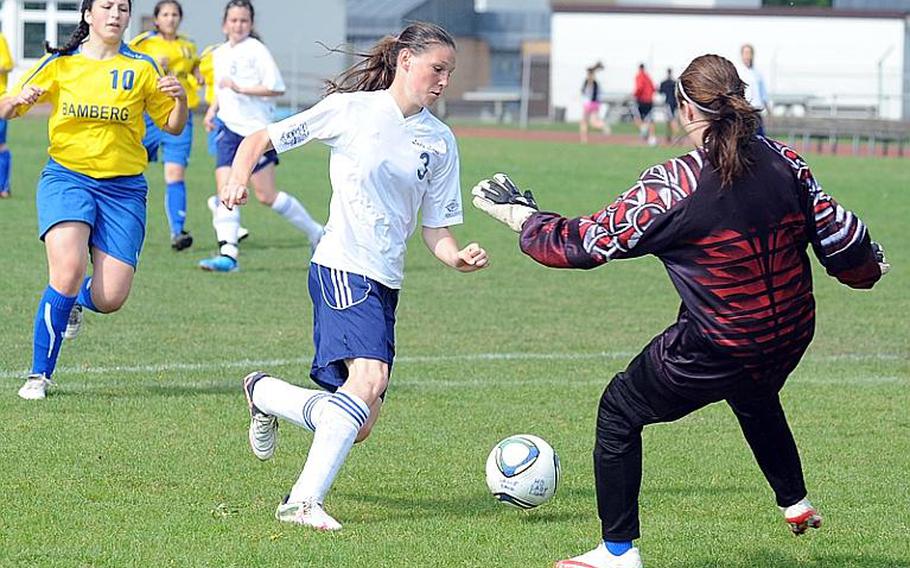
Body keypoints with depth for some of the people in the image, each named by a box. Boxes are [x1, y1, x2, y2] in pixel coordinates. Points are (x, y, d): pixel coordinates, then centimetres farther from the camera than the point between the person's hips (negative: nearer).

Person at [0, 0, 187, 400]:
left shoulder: (141, 69, 6)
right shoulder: (60, 64, 4)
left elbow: (172, 127, 11)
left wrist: (180, 100, -10)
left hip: (123, 187, 1)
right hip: (66, 177, -1)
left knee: (110, 298, -8)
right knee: (68, 271, -25)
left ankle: (77, 300, 32)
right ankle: (39, 376, -9)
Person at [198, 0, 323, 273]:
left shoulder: (256, 50, -9)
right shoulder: (219, 53, 13)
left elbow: (276, 87, -14)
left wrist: (240, 88, -19)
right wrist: (213, 109, 13)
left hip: (257, 130, -6)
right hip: (229, 129, 6)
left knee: (266, 196, -3)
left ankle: (315, 232, 16)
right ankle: (228, 254, -13)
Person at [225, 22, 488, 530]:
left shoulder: (440, 141, 10)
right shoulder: (352, 109, -3)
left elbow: (436, 228, 12)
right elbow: (263, 139, 3)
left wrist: (457, 257, -10)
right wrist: (240, 178, -16)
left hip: (386, 283, 6)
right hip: (343, 267, -6)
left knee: (360, 424, 4)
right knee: (370, 378, -28)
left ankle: (263, 393, 32)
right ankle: (304, 502, -26)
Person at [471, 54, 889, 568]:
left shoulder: (672, 186, -20)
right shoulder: (784, 163, -6)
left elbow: (585, 242, -12)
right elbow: (838, 233, 5)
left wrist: (521, 216, 5)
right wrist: (869, 266, 28)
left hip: (714, 351, -6)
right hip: (790, 340, 6)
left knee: (619, 412, 15)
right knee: (755, 398, 41)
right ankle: (795, 502, 54)